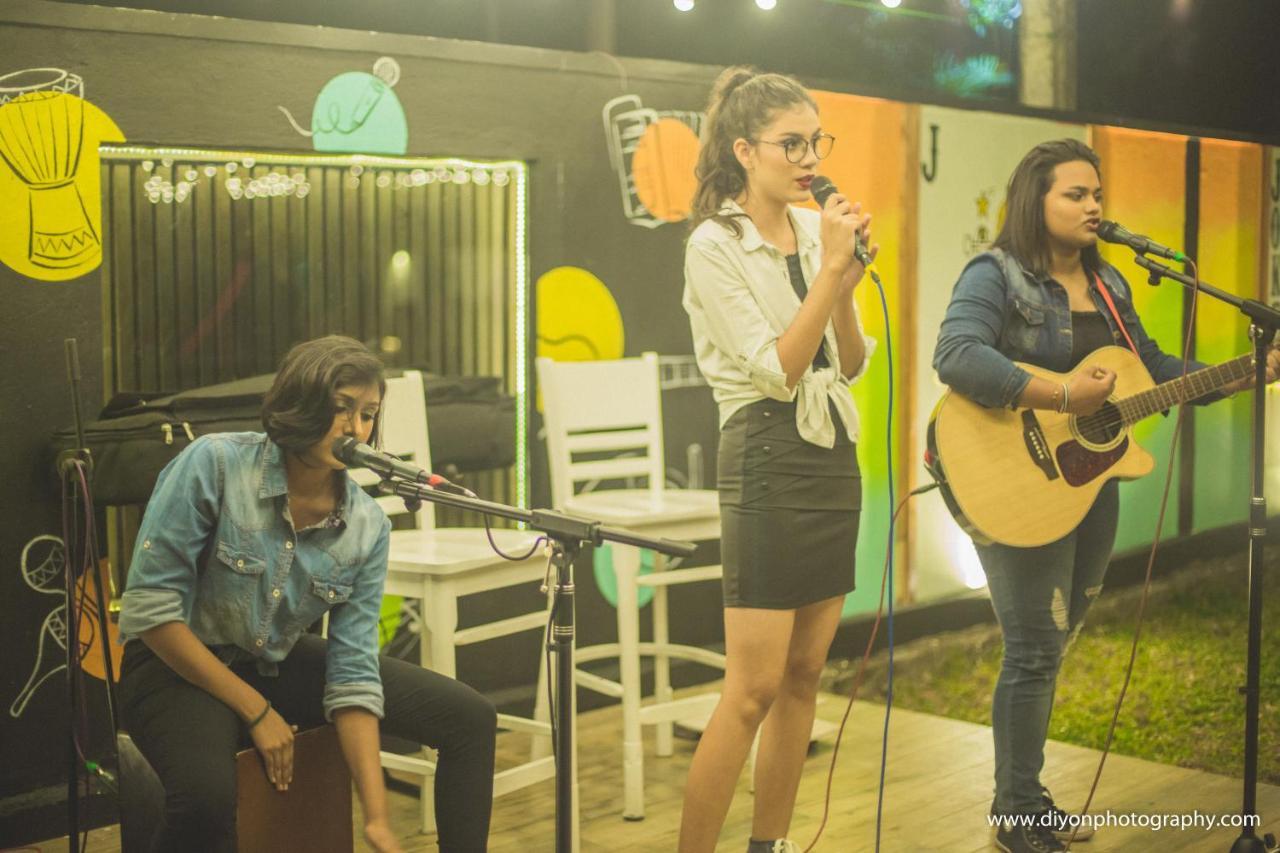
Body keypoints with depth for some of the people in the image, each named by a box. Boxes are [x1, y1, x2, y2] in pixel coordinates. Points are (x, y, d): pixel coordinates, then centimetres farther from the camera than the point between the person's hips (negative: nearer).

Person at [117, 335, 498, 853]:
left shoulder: (367, 528, -10)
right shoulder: (214, 465, -21)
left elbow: (353, 676, -12)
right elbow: (150, 608, -20)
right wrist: (256, 710, -18)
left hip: (281, 664, 5)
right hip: (179, 666, -4)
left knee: (470, 719, -6)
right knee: (207, 795, -38)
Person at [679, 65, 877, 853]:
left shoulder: (816, 230, 8)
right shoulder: (715, 246, -11)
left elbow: (851, 367, 9)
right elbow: (775, 372, -18)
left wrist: (845, 285, -8)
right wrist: (832, 269, -17)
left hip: (835, 457, 7)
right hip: (769, 463, -7)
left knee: (805, 672, 11)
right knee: (754, 688, -8)